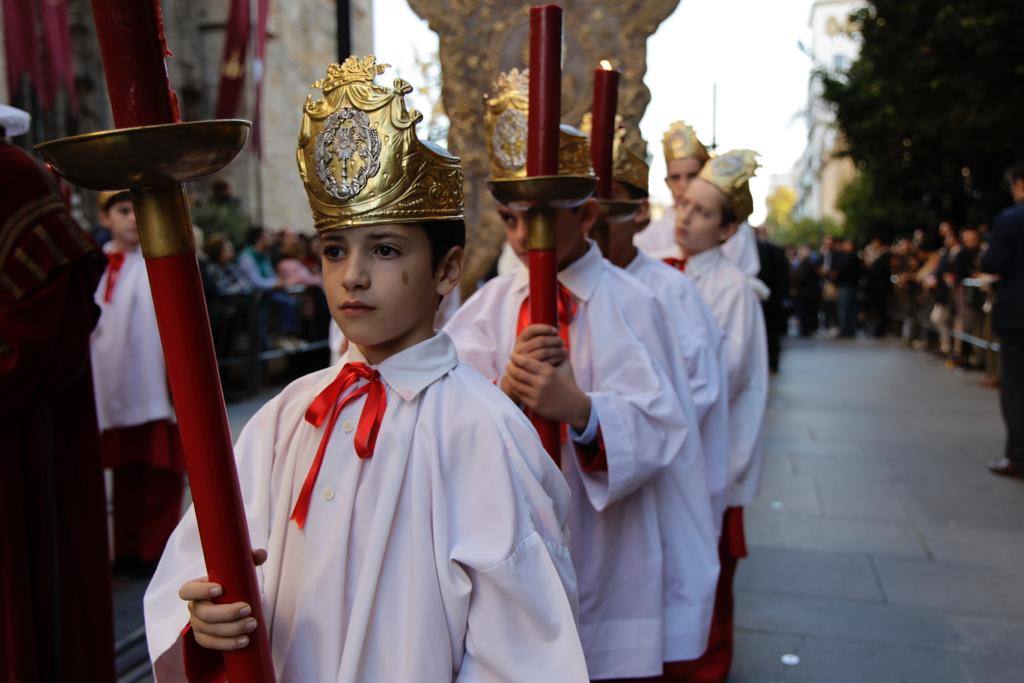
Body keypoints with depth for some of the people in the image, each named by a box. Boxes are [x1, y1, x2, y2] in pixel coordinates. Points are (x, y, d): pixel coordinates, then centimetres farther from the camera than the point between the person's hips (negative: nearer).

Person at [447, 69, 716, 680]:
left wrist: (580, 409, -37)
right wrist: (504, 386, -29)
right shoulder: (492, 302, 1)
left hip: (603, 555, -3)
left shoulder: (630, 304, -9)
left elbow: (654, 428, -18)